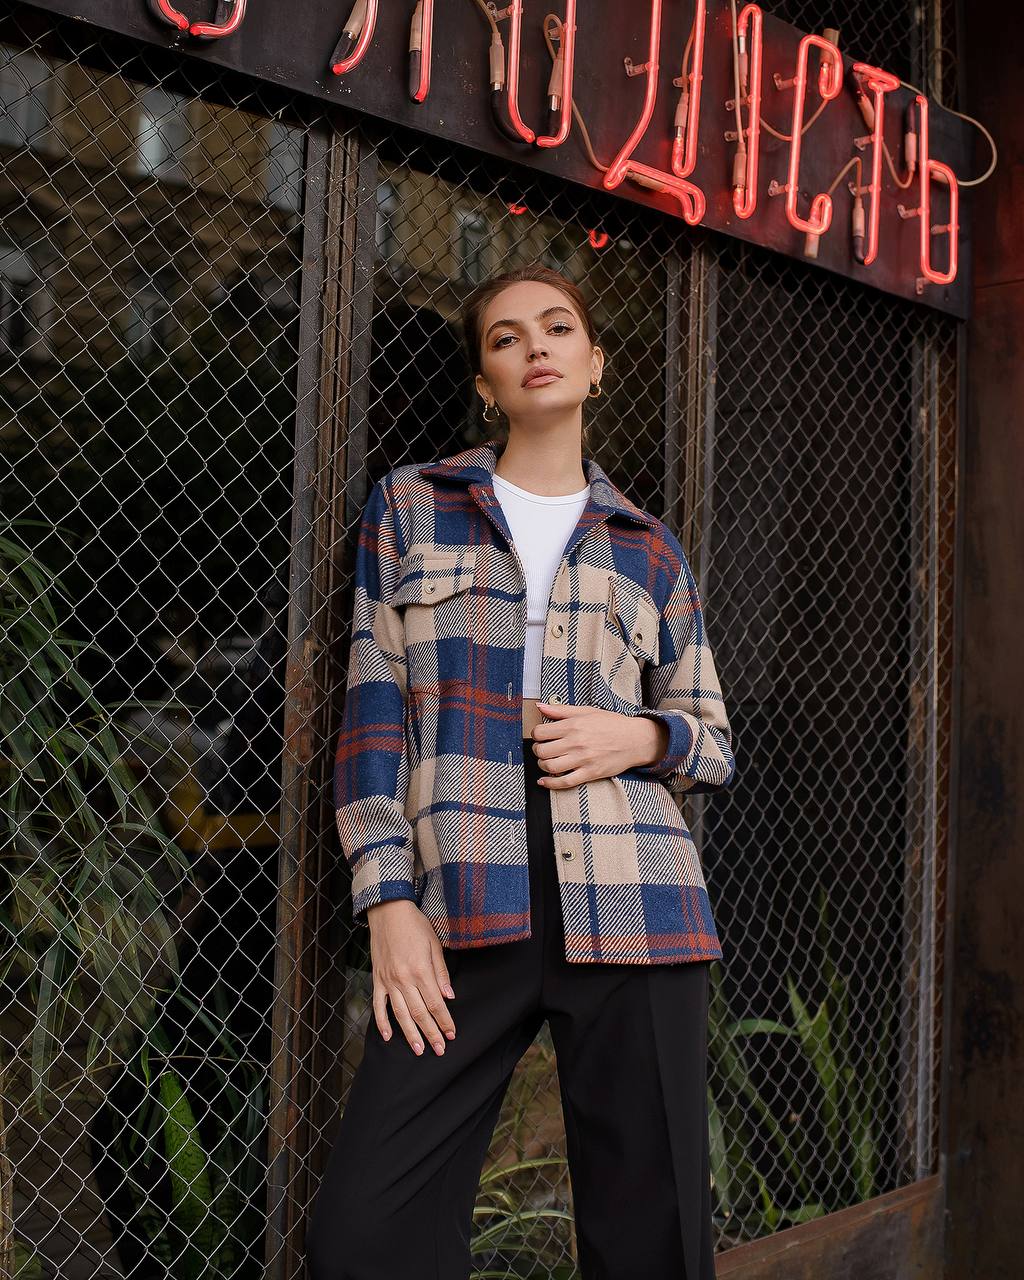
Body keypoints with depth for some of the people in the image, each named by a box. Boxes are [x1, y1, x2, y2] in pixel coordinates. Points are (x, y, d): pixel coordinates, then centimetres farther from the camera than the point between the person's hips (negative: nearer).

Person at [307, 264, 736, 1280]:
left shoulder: (648, 551, 16)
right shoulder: (410, 507, 12)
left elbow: (716, 745, 19)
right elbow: (373, 711, 5)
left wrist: (645, 736, -4)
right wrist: (388, 901, -5)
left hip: (632, 914, 2)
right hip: (465, 912, -1)